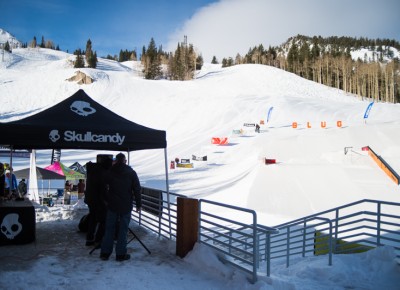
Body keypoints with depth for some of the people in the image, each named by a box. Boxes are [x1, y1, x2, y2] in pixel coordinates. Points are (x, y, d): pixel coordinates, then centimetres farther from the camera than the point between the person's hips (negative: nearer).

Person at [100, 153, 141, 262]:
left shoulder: (110, 172, 2)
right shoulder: (131, 173, -3)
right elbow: (137, 189, -4)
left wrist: (106, 200, 19)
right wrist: (138, 204, 2)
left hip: (112, 205, 2)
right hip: (126, 206, -2)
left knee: (109, 228, 10)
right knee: (123, 230, 3)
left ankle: (105, 253, 13)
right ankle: (121, 254, 6)